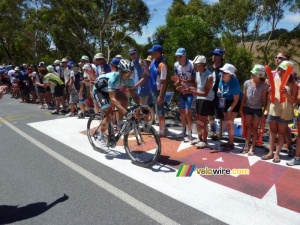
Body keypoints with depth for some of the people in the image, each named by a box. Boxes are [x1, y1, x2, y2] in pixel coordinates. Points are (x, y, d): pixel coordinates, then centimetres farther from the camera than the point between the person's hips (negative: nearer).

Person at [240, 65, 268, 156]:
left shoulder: (264, 86, -14)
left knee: (255, 128, 7)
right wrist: (241, 108, 3)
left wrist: (264, 112, -8)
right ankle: (246, 146, 21)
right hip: (247, 107, 3)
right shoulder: (247, 83, -7)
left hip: (257, 109, -2)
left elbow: (264, 100, -8)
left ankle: (252, 148, 16)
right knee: (248, 126, 11)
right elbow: (244, 96, 2)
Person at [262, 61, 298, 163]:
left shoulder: (293, 84, -6)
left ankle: (277, 153, 16)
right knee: (272, 132, 11)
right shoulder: (275, 80, 5)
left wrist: (287, 94, -24)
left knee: (281, 133, 8)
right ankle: (271, 152, 20)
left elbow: (293, 101, -7)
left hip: (284, 112, -4)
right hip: (273, 110, 4)